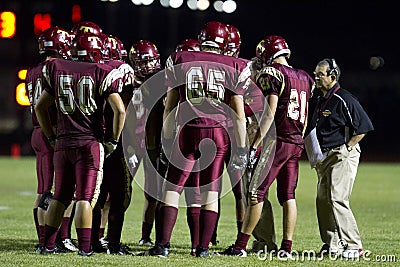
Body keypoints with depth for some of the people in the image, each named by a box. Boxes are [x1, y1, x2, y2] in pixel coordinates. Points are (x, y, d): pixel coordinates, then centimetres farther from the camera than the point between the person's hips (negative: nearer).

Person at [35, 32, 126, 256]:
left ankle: (48, 244, 15)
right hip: (90, 144, -4)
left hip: (63, 143, 4)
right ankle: (84, 247, -6)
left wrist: (52, 137, 20)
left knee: (60, 197, 14)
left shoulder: (57, 71, 7)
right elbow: (120, 110, -12)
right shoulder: (102, 74, -6)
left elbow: (40, 107, 13)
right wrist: (114, 141, -1)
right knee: (86, 198, -3)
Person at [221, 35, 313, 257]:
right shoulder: (305, 78, 15)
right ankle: (287, 247, 6)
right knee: (288, 195, 8)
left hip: (276, 141, -7)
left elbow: (270, 114, -16)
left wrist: (255, 146, -17)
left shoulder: (272, 74, -9)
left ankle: (241, 246, -5)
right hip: (297, 143, 7)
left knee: (256, 193, -4)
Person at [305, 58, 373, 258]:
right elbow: (310, 128, 24)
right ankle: (332, 245, 11)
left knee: (337, 199, -16)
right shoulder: (316, 98, 12)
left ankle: (353, 246, -14)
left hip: (343, 155, -9)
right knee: (323, 200, 5)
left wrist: (346, 148, -13)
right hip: (323, 157, 9)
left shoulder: (344, 99, -13)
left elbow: (363, 128, -14)